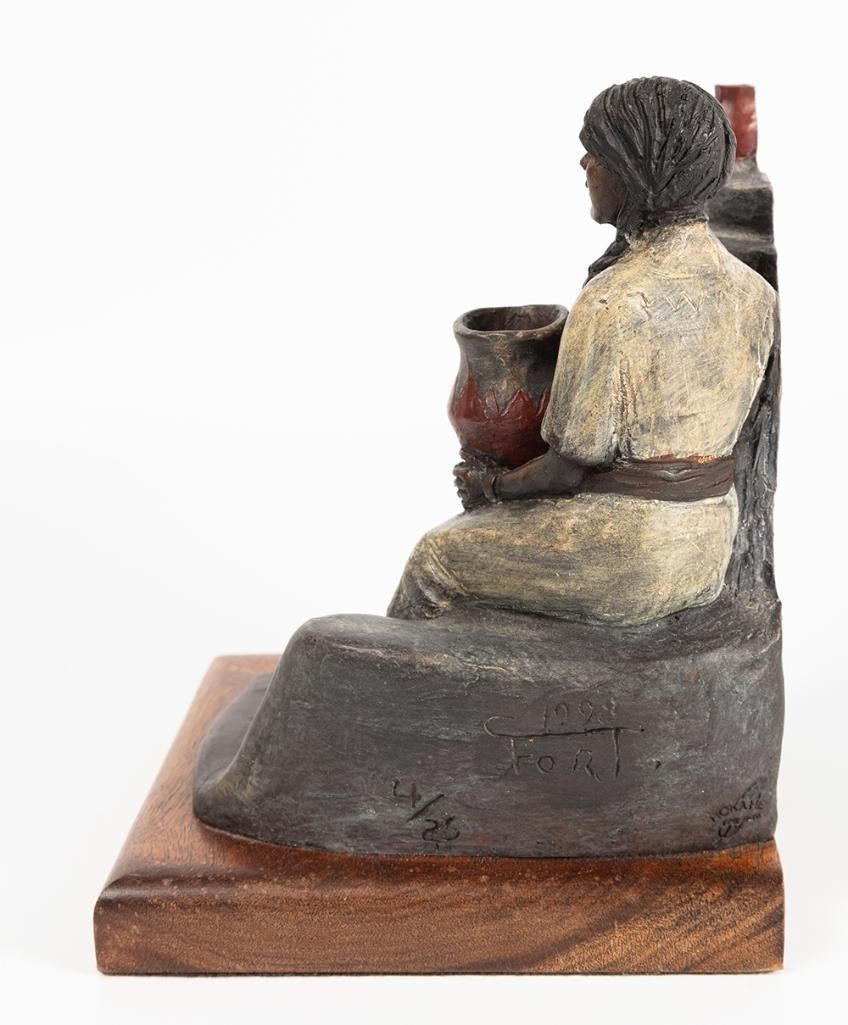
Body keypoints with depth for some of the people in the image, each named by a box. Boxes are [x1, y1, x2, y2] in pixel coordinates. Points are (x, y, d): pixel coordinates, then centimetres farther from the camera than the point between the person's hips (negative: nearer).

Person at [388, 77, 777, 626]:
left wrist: (493, 485, 3)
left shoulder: (611, 304, -24)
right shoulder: (753, 290, -2)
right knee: (501, 522, 32)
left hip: (623, 559, -7)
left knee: (436, 557, 19)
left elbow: (570, 469, -18)